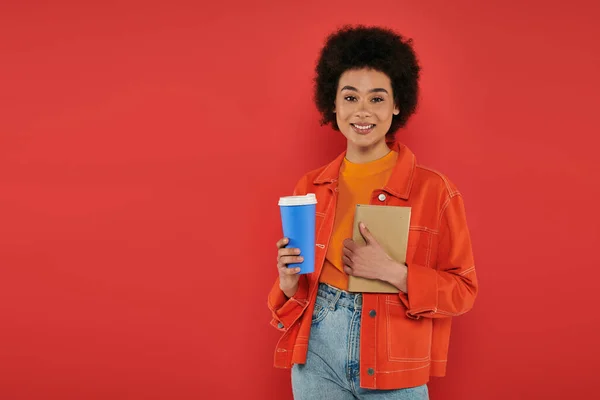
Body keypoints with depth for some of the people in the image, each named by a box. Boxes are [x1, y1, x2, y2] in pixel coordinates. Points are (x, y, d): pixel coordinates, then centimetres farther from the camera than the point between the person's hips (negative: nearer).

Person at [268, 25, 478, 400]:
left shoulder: (434, 189, -8)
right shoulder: (310, 188, 3)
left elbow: (462, 290, -6)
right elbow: (294, 291, 11)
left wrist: (391, 271, -19)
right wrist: (290, 282, -11)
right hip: (317, 359, 3)